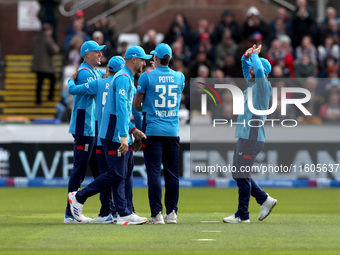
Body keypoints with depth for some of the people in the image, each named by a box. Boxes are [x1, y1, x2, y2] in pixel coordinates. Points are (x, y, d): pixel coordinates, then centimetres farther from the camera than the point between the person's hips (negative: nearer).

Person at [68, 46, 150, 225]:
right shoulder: (123, 78, -12)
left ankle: (123, 214, 4)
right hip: (114, 135, -10)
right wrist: (123, 136, -29)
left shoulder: (127, 79, 21)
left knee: (120, 175, 6)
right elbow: (120, 108, -23)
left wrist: (133, 130, 19)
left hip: (120, 136, 10)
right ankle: (79, 197, -1)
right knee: (116, 174, -9)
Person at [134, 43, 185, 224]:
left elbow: (136, 105, -1)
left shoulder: (147, 77, -6)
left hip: (153, 130, -4)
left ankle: (157, 214, -8)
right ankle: (171, 213, 10)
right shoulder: (179, 77, 6)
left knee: (154, 172, -3)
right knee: (172, 172, 9)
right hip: (173, 131, 4)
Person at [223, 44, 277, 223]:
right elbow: (246, 67, 29)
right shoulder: (251, 84, 14)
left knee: (242, 175, -6)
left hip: (252, 138, -10)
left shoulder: (263, 87, -11)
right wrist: (246, 56, 10)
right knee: (239, 174, 14)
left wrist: (254, 55, -13)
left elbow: (258, 70, -29)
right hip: (244, 137, 10)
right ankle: (264, 200, 21)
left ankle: (242, 215, -1)